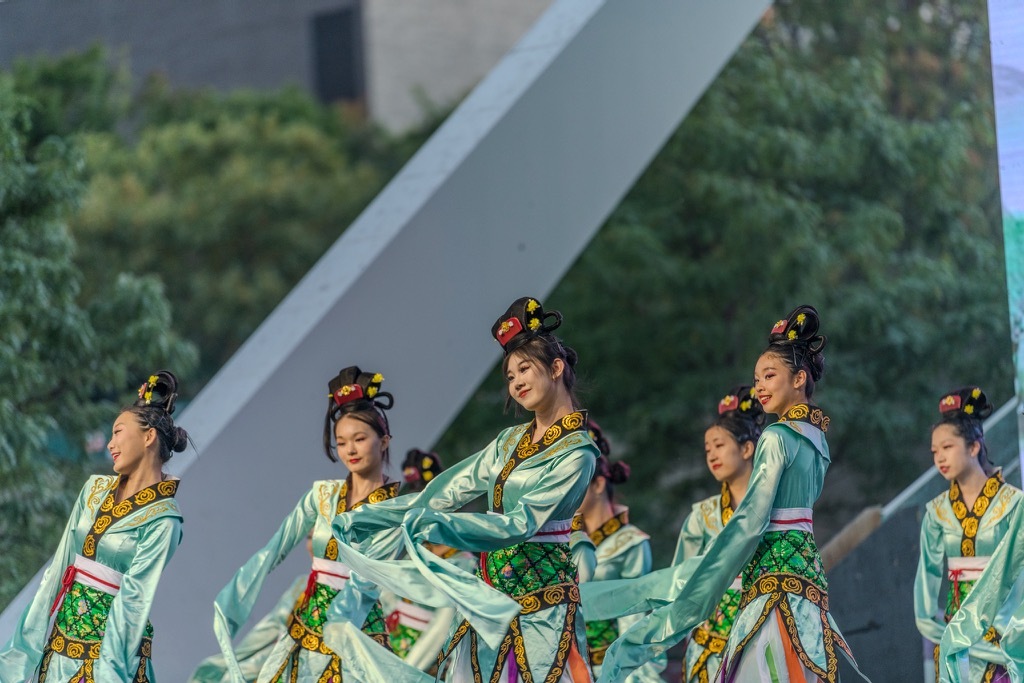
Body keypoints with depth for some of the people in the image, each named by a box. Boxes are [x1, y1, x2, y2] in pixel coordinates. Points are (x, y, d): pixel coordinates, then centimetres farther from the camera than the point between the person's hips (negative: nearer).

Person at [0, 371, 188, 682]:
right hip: (59, 639, 6)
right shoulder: (95, 489, 8)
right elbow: (59, 567, 7)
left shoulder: (161, 519, -11)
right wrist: (27, 644, 3)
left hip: (106, 642, -6)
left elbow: (134, 598, -16)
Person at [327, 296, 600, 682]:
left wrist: (440, 525, -29)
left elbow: (522, 522, -18)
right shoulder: (511, 441, 15)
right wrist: (366, 518, 10)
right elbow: (448, 491, 14)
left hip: (539, 596, -7)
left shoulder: (577, 452, -9)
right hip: (492, 593, 7)